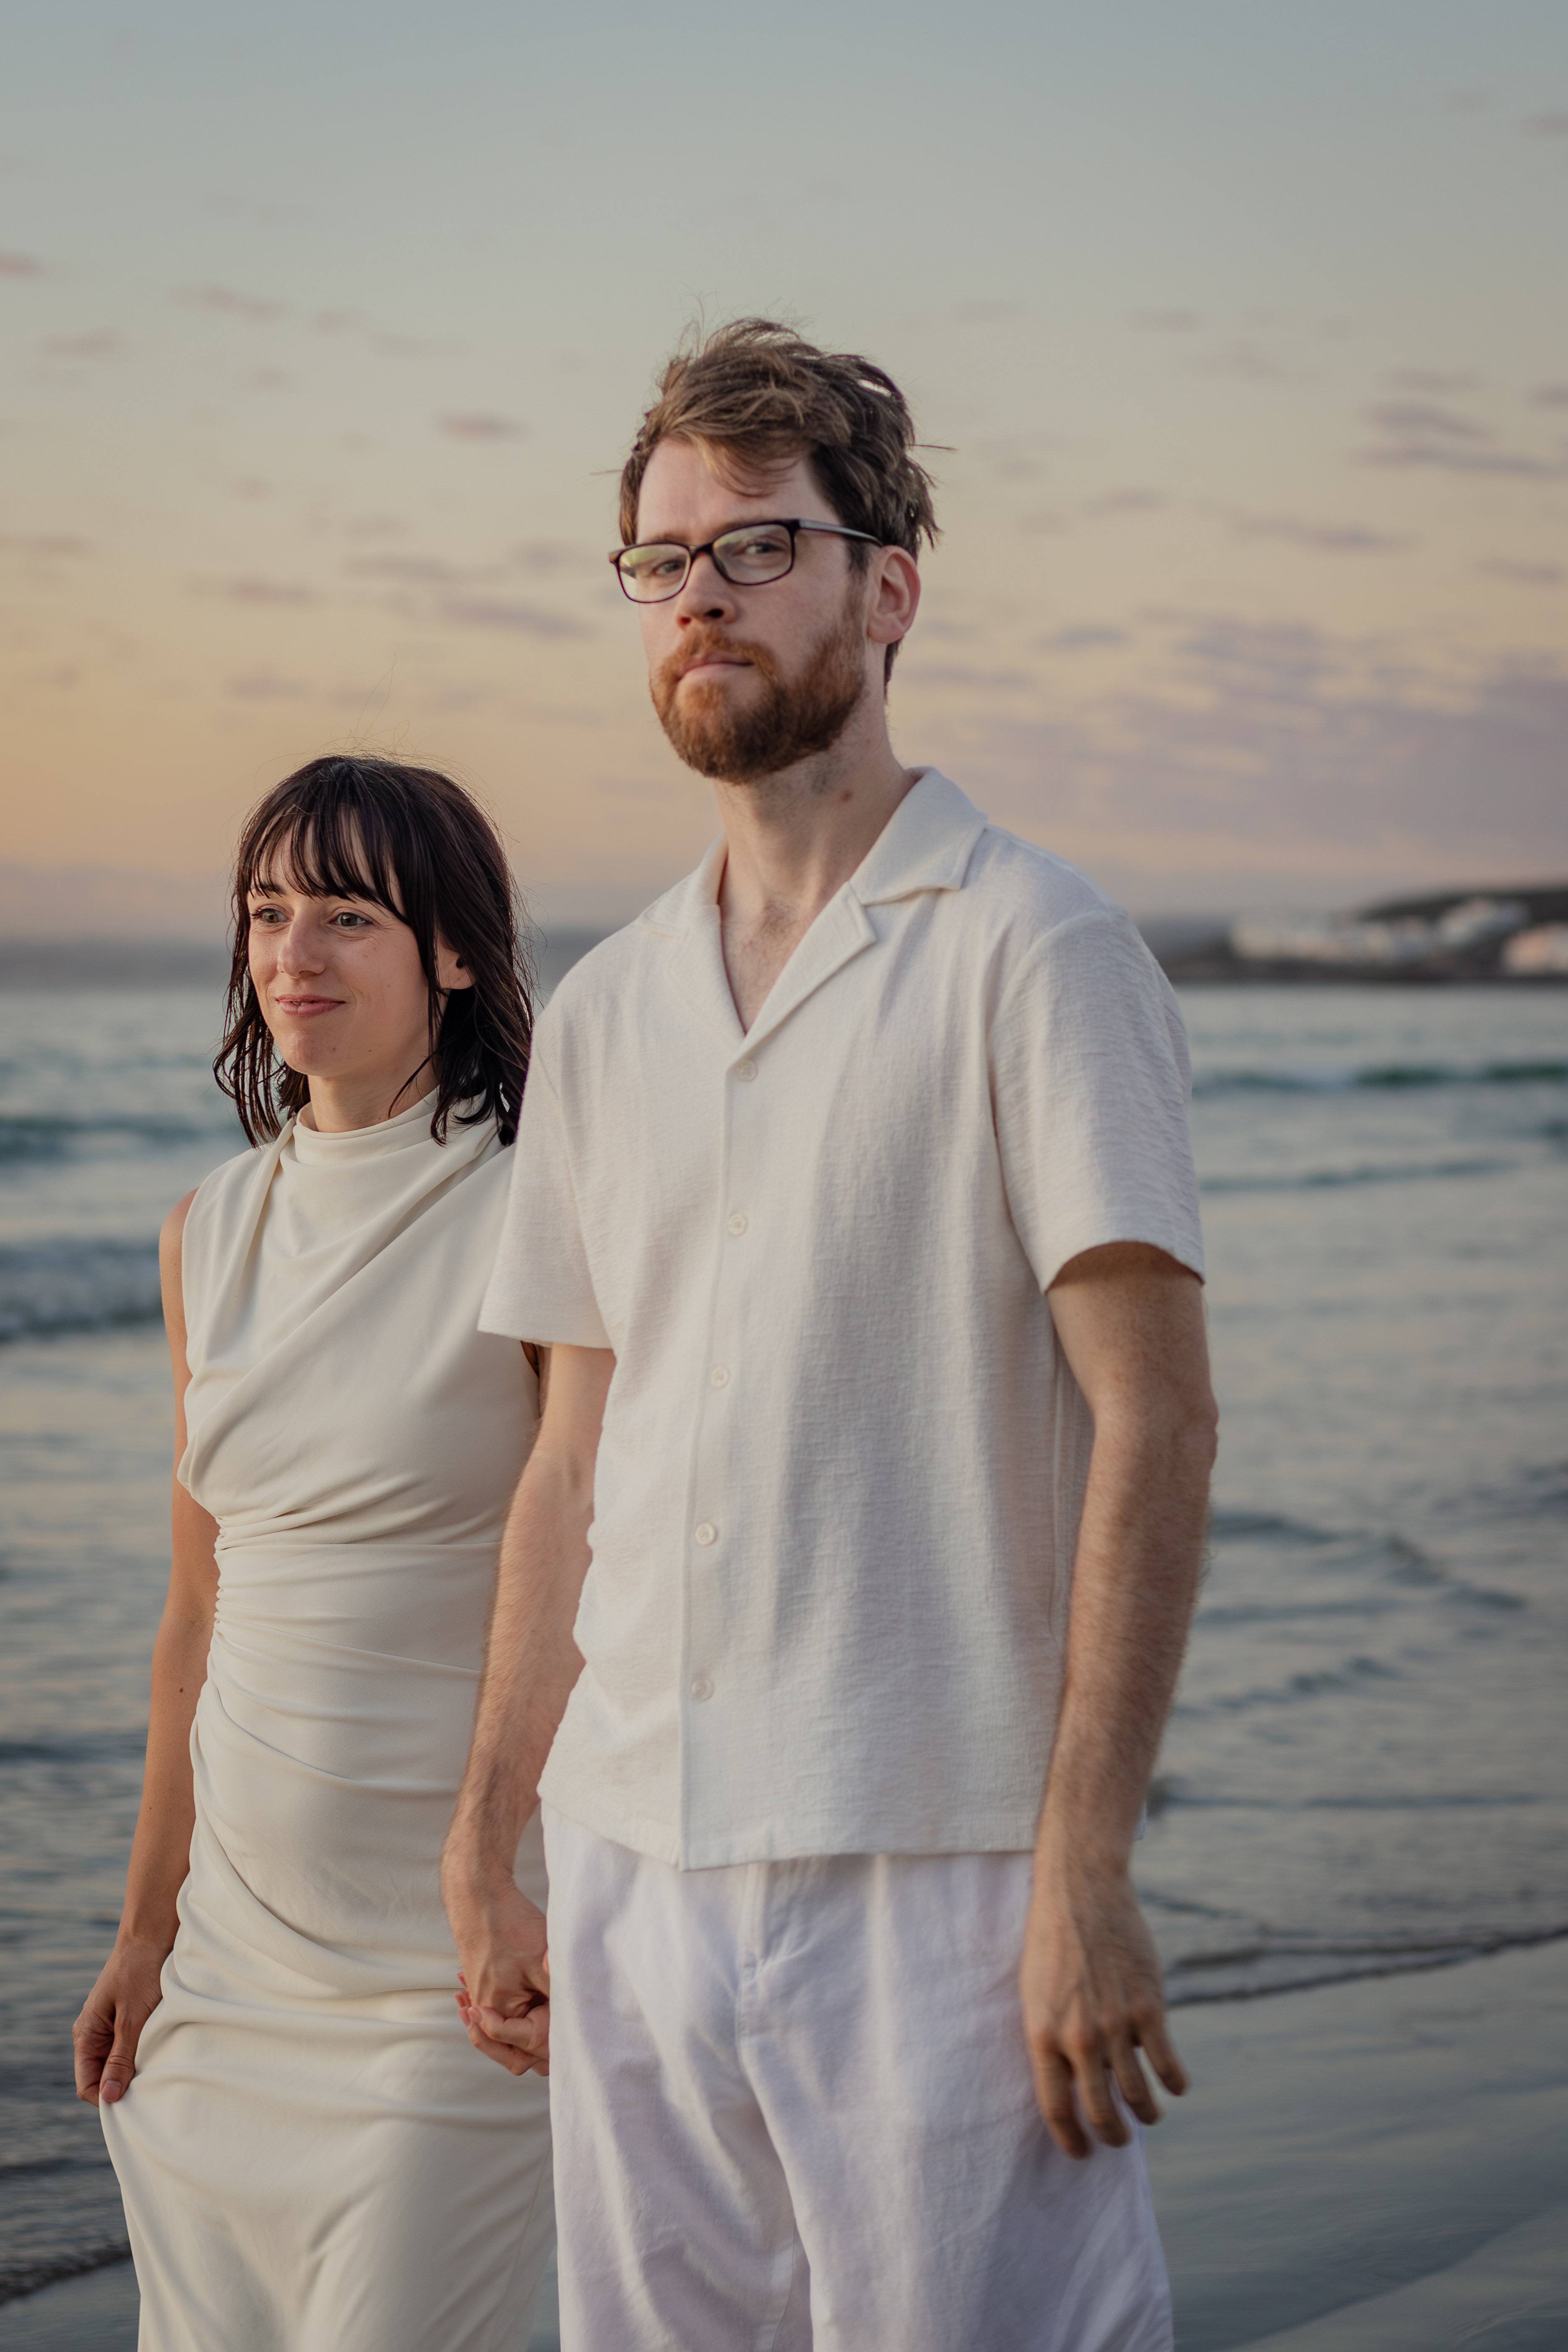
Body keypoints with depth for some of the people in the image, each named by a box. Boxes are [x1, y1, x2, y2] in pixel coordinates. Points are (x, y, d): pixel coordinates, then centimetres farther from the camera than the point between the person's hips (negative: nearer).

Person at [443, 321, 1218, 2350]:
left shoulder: (1031, 952, -5)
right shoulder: (604, 1009, 13)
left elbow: (1152, 1424, -11)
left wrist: (1086, 1872, -17)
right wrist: (482, 1845, 14)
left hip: (929, 1875, -6)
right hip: (634, 1875, 6)